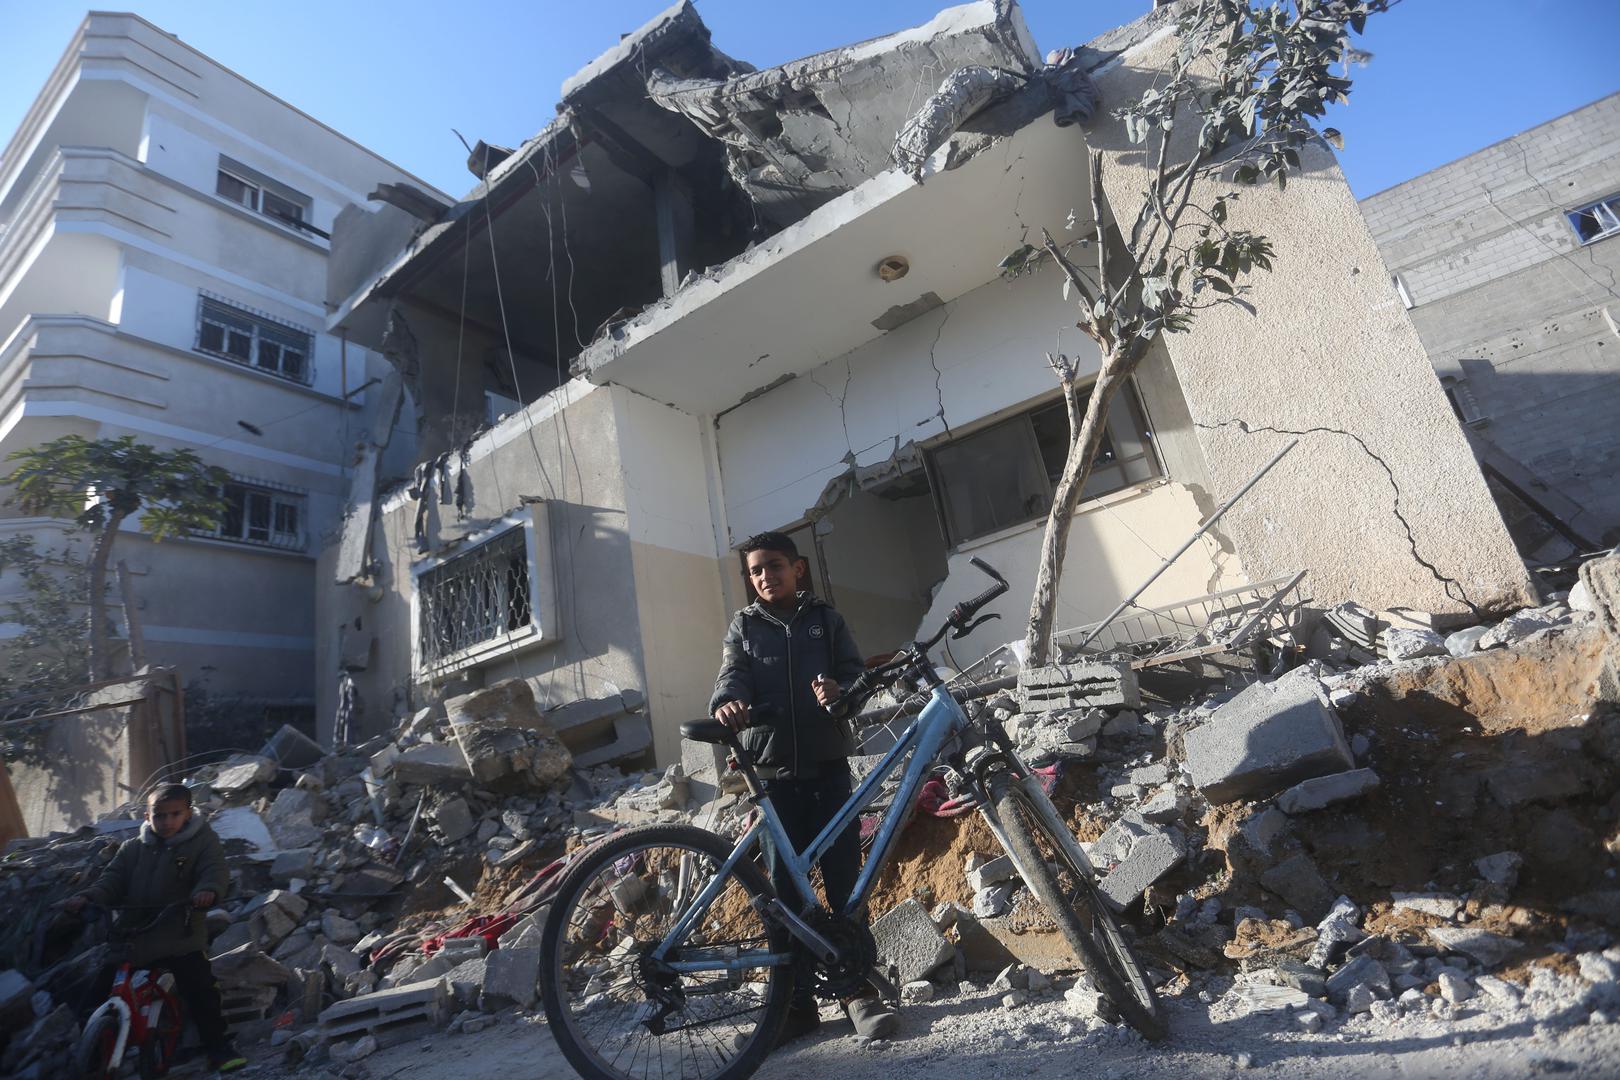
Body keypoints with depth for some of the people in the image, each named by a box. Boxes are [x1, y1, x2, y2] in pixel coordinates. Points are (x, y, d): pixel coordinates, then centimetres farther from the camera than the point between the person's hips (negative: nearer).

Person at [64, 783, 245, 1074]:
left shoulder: (203, 842, -3)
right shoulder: (132, 848, 11)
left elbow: (216, 871, -16)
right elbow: (113, 879, 4)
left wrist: (208, 890, -37)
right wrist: (88, 897, -17)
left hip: (183, 939, -4)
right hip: (133, 938, 4)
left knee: (202, 992, -7)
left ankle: (218, 1046, 6)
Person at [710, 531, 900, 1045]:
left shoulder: (825, 619, 7)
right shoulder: (743, 626, 9)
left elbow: (856, 673, 1)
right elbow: (730, 676, -6)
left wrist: (839, 689, -23)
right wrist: (726, 704, -30)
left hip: (828, 767, 0)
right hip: (774, 773, 1)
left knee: (846, 881, 2)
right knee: (785, 888, 6)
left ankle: (860, 989, 18)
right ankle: (797, 1002, 19)